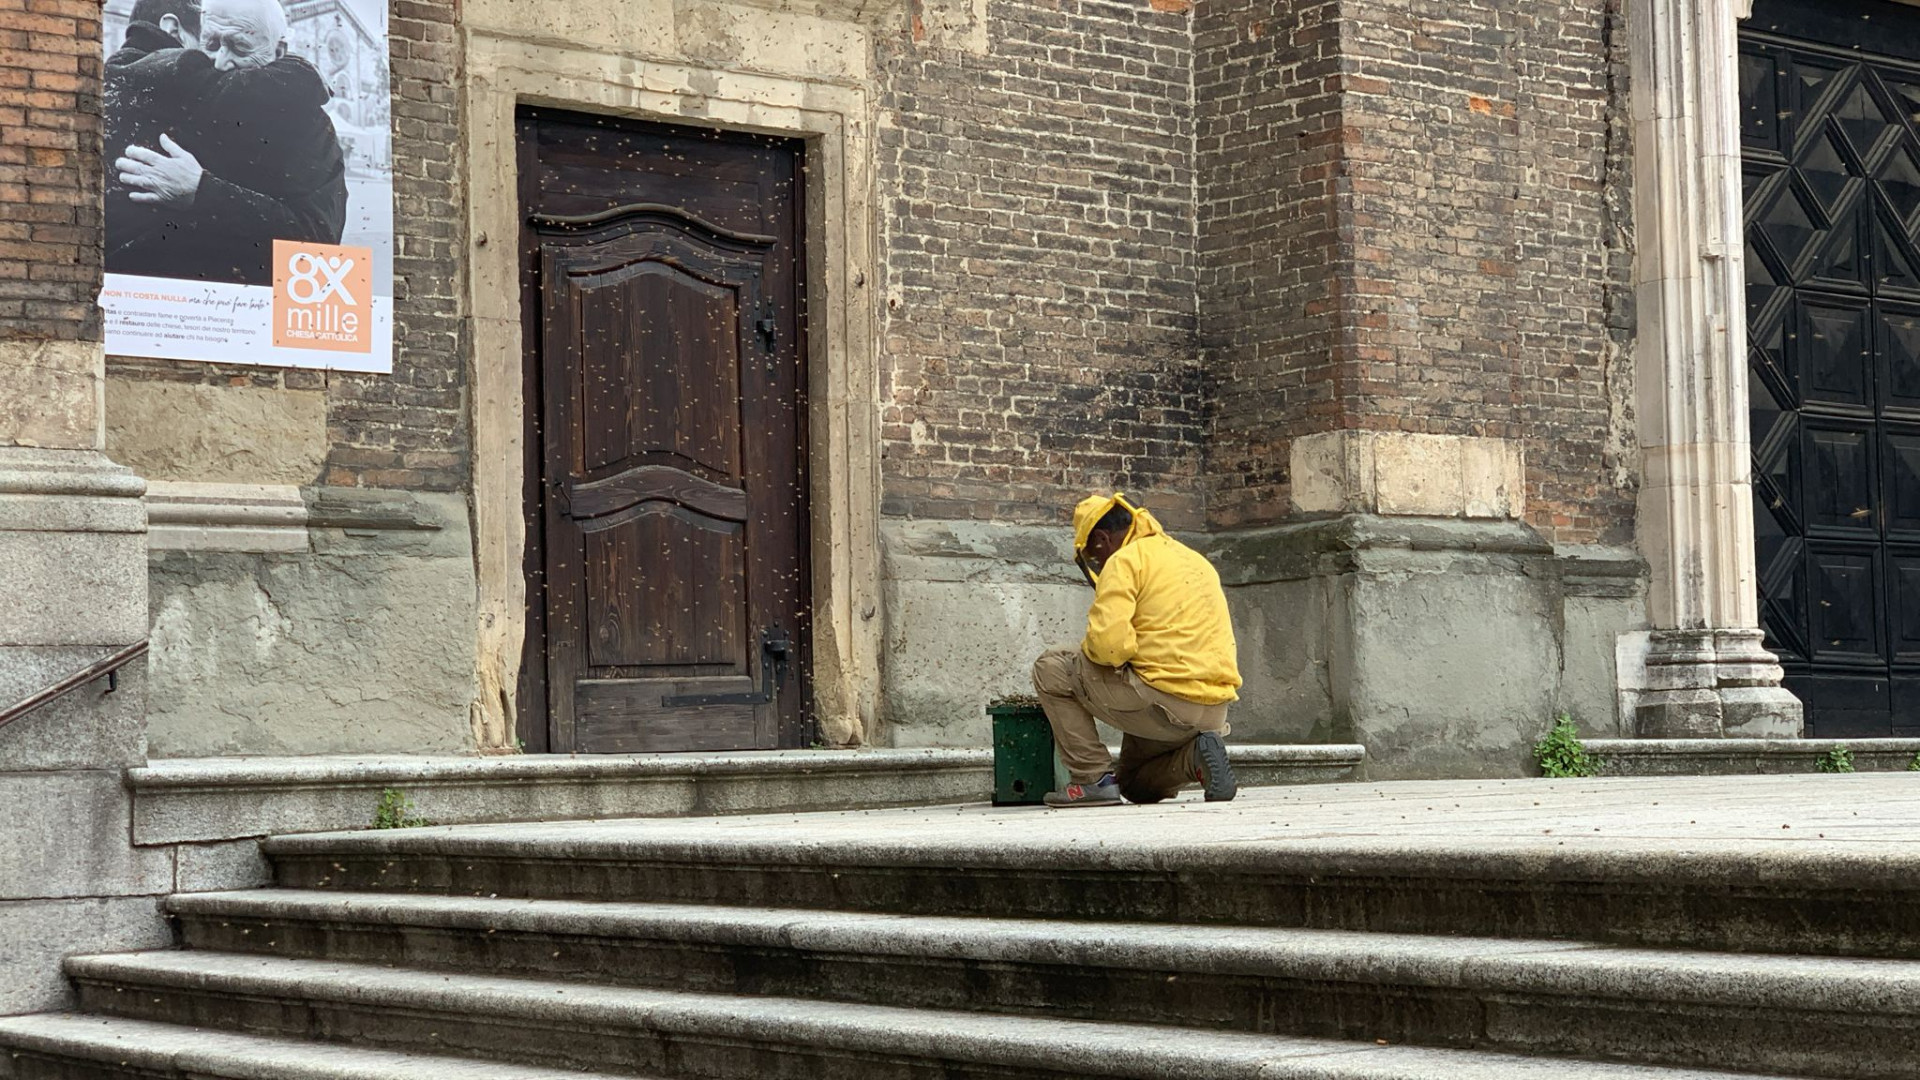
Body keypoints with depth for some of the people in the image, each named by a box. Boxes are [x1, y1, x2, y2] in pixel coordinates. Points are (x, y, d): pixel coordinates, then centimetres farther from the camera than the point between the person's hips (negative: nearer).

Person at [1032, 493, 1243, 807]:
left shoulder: (1124, 561, -5)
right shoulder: (1194, 559, 23)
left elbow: (1109, 643, -18)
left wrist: (1087, 650, 5)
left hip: (1166, 704, -9)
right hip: (1215, 714, 9)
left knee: (1050, 671, 7)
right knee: (1135, 786, 30)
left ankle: (1094, 779, 0)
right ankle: (1195, 756, 2)